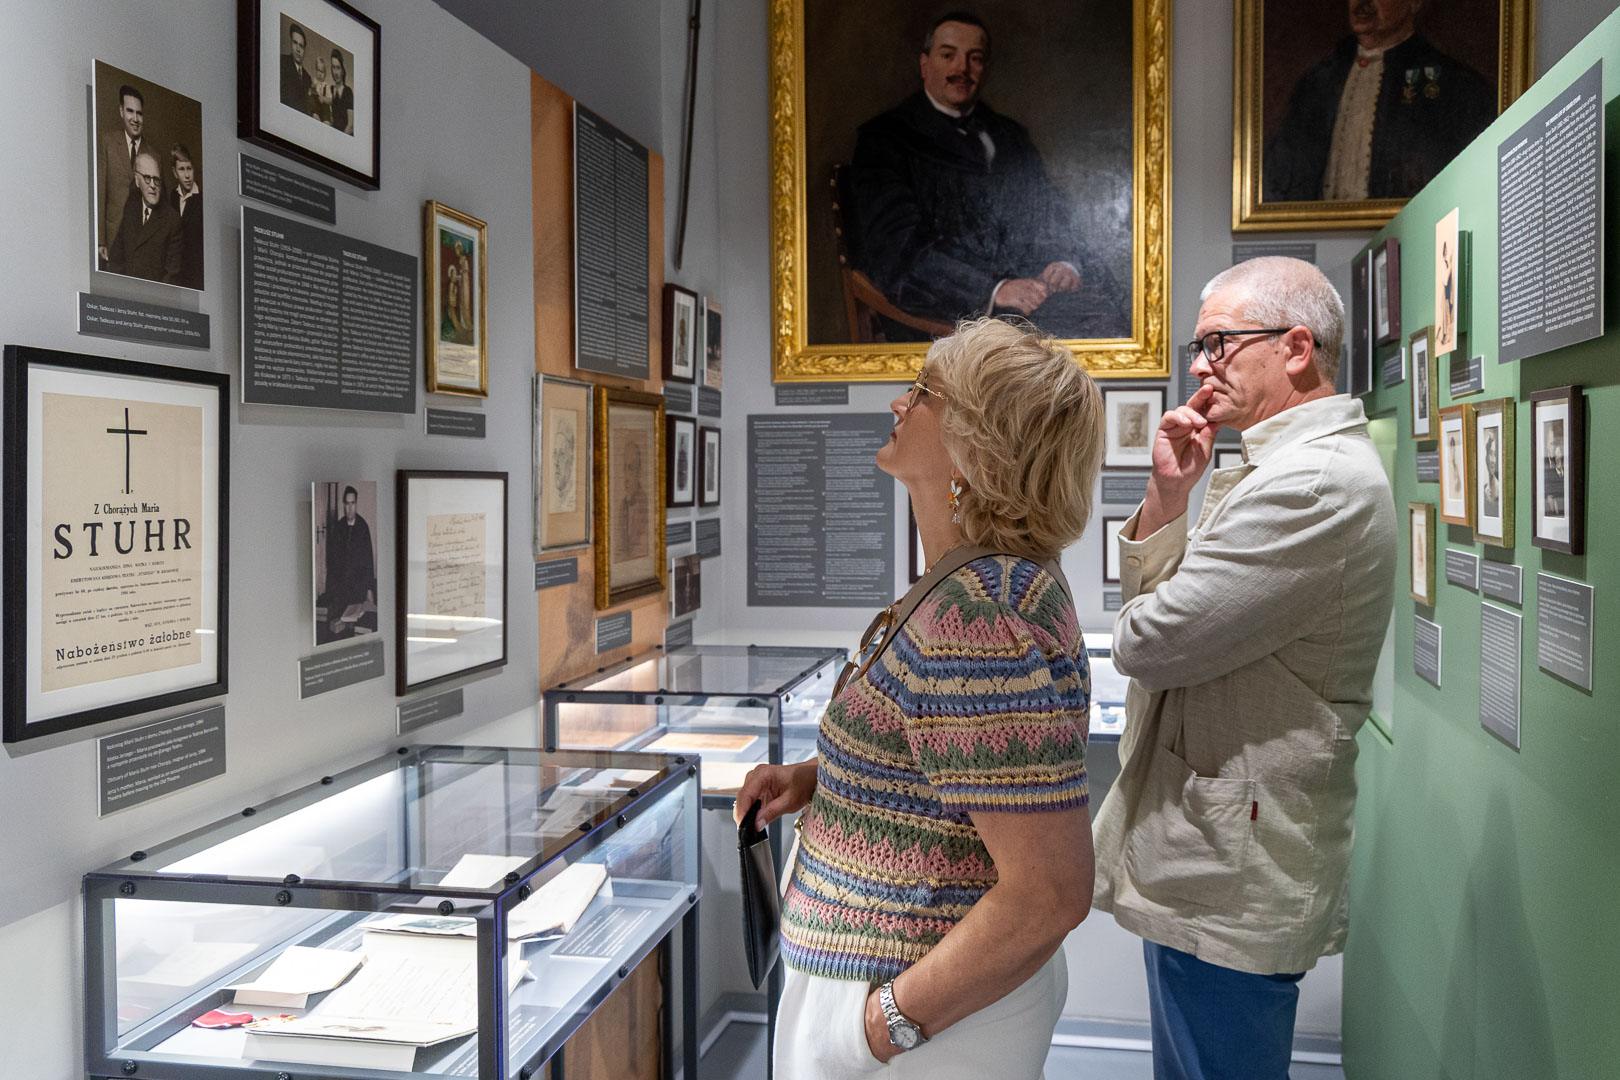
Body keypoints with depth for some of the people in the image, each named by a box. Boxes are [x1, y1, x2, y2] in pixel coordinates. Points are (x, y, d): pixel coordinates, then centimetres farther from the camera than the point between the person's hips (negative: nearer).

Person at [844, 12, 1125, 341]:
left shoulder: (1010, 135, 26)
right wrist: (993, 290, -20)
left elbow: (1052, 212, 24)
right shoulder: (884, 138, 5)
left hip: (1029, 286, 6)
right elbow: (898, 246, -8)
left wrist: (1065, 262, -2)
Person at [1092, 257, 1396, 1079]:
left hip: (1230, 882, -10)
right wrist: (1168, 494, -3)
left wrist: (1140, 622, 0)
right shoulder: (1275, 470, 15)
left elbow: (1148, 640, -23)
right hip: (1205, 861, 10)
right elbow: (1145, 595, 14)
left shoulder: (1313, 483, -22)